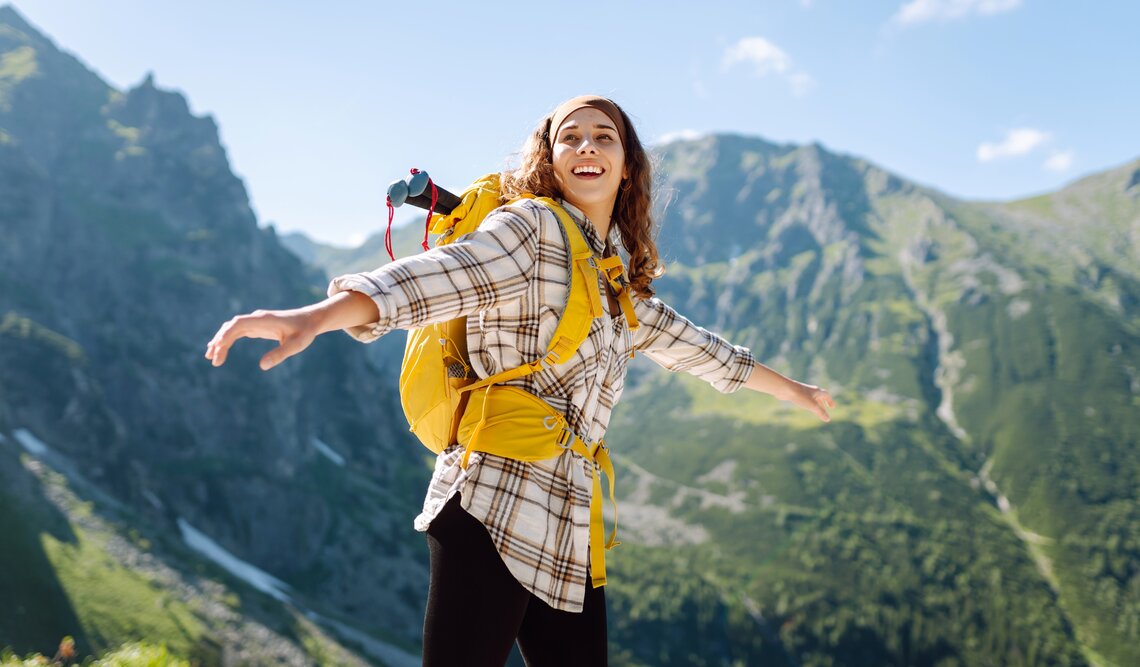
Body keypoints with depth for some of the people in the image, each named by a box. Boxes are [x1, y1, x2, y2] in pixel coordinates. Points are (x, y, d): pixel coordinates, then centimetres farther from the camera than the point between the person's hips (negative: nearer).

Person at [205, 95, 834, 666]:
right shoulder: (531, 226, 0)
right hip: (494, 512, -7)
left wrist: (793, 390, 47)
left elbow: (695, 347, 36)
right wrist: (316, 317, -36)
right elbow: (436, 275, -18)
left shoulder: (623, 284, 22)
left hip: (567, 534, 8)